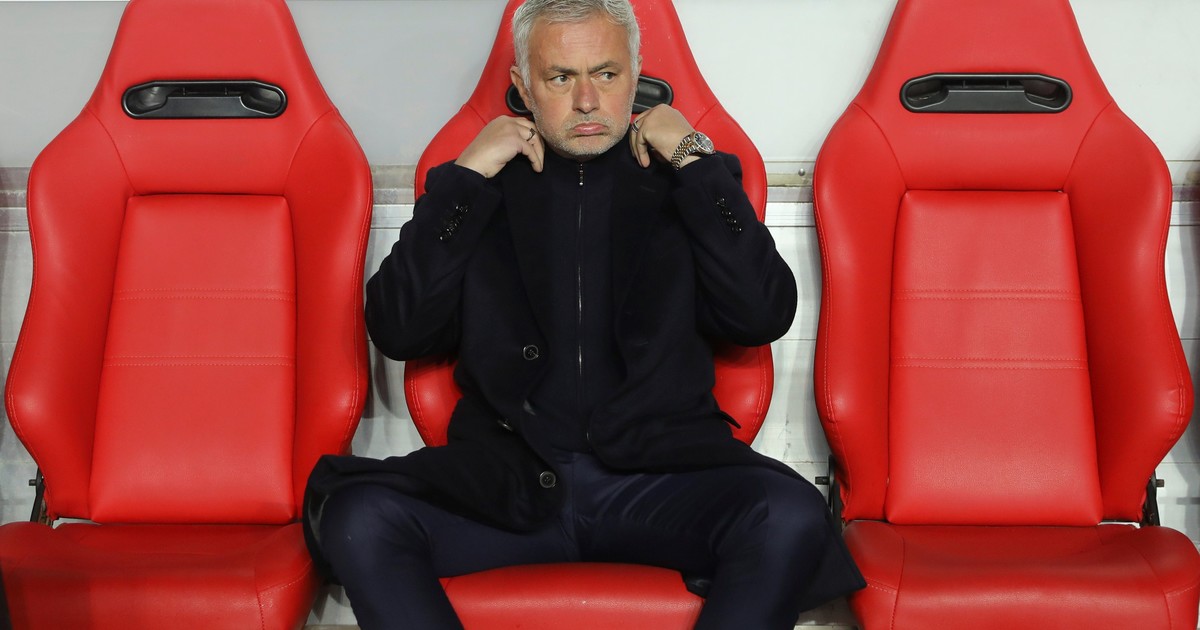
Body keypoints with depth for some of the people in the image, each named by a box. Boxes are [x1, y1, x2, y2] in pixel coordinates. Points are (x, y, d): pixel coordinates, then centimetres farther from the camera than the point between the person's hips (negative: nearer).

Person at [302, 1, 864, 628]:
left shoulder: (681, 180, 13)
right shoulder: (481, 187, 13)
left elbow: (764, 316, -1)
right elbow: (398, 333, 2)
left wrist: (697, 160, 0)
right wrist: (465, 178, -1)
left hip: (659, 478, 0)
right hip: (505, 479, 1)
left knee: (793, 519, -30)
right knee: (356, 517, -27)